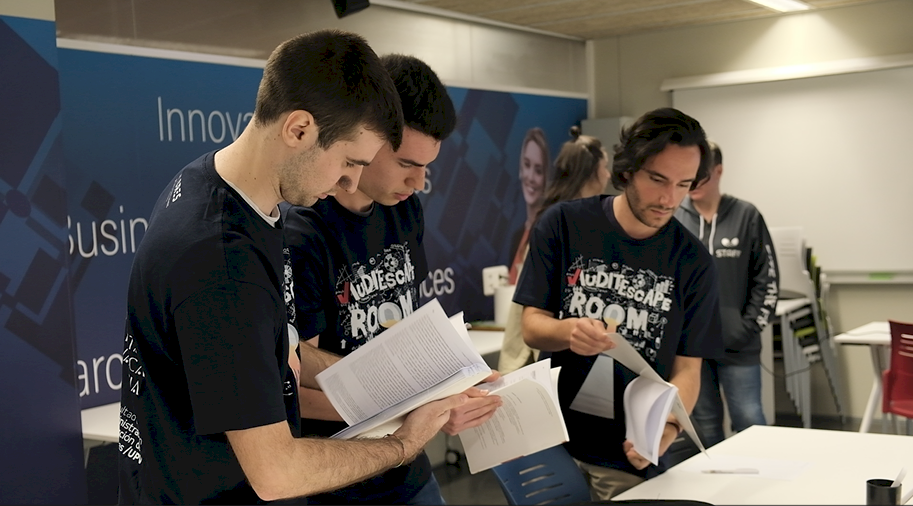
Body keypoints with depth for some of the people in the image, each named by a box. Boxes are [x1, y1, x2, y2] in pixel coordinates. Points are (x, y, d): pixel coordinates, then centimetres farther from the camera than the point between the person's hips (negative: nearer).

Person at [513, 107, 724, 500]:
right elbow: (531, 326, -5)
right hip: (551, 439, 0)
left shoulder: (693, 262, -6)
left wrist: (667, 427, -22)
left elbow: (686, 368, -3)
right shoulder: (562, 224, -7)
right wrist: (567, 331, -27)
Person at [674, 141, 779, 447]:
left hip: (737, 345, -2)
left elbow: (766, 279, -1)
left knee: (750, 421, 0)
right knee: (705, 424, 12)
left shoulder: (747, 217, -3)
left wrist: (750, 327, -6)